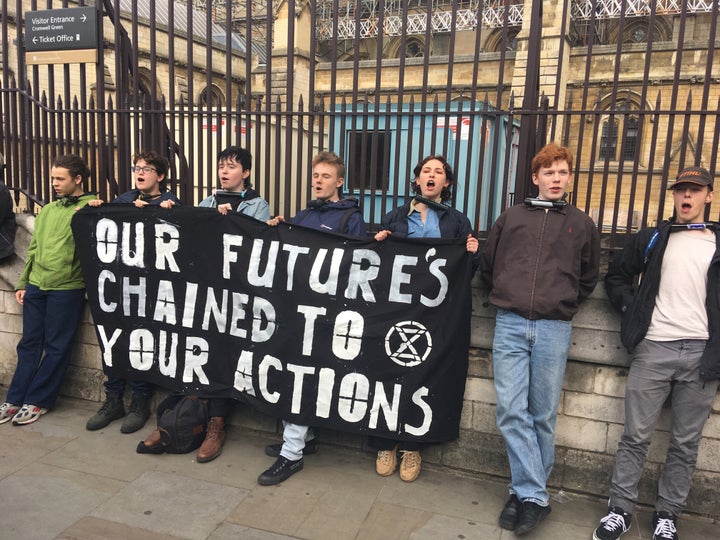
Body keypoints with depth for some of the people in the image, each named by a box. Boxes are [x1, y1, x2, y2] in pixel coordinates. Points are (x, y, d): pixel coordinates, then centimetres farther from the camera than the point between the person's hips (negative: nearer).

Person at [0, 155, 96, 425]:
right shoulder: (47, 210, 15)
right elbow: (34, 249, 18)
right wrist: (22, 283, 16)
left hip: (66, 288, -6)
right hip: (35, 285, 6)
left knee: (56, 348, 4)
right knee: (29, 344, 11)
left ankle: (37, 401, 15)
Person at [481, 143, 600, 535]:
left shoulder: (582, 225, 11)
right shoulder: (510, 218, 10)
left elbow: (588, 278, 20)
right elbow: (488, 266, 18)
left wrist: (564, 305, 14)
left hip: (554, 330, 0)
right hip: (510, 325, 0)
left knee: (543, 415, 5)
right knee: (512, 412, -5)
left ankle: (527, 493, 18)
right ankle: (533, 496, 6)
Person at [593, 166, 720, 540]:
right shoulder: (652, 239, 11)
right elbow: (616, 277, 18)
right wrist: (632, 308, 3)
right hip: (654, 348, 0)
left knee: (685, 443, 8)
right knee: (636, 436, 3)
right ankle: (619, 510, 13)